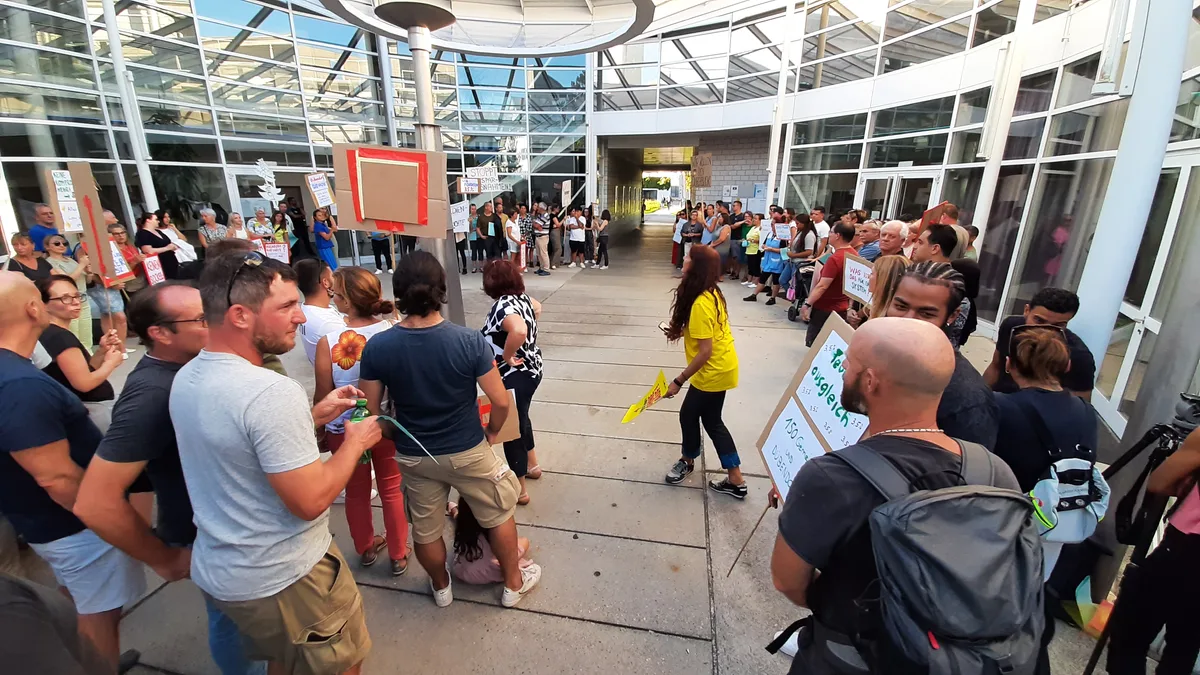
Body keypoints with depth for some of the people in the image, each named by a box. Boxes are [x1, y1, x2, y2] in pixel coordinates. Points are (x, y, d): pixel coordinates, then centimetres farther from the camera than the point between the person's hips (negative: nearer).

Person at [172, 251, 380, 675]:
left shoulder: (186, 379, -1)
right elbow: (310, 501, -28)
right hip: (285, 581, -8)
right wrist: (355, 444, -14)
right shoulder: (272, 392, -31)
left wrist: (314, 416, 5)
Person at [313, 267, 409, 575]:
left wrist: (319, 428, 10)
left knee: (356, 492, 23)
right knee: (391, 490, 19)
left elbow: (322, 396, -9)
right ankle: (398, 555, 34)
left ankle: (366, 549, 45)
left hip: (344, 429, 0)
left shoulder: (327, 342, -19)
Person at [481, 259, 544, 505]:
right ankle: (532, 465, 48)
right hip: (530, 369, 10)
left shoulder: (503, 305, -25)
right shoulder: (521, 296, 3)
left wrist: (507, 356, -28)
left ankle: (519, 490, 22)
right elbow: (537, 308, 26)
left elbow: (519, 331, -44)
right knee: (521, 419, 28)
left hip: (515, 376, -10)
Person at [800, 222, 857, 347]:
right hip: (841, 307, 9)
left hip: (825, 308, -8)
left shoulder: (835, 258, -23)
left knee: (814, 343, 2)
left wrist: (807, 304, -23)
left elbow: (822, 286, -26)